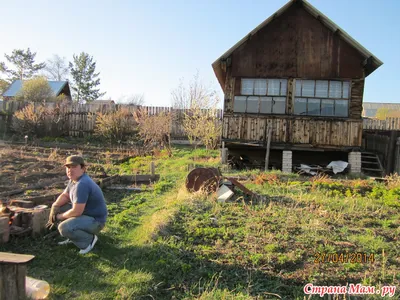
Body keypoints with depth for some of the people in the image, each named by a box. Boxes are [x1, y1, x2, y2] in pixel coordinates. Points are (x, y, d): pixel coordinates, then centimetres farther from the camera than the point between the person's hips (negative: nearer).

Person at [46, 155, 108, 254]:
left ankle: (89, 239, -2)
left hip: (94, 220, -10)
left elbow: (76, 212, -29)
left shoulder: (82, 184, -28)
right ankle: (73, 237, 17)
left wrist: (59, 216, -12)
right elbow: (65, 195, 14)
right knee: (58, 208, 8)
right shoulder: (74, 179, 3)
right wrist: (54, 207, -6)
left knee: (64, 228, -27)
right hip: (85, 213, 10)